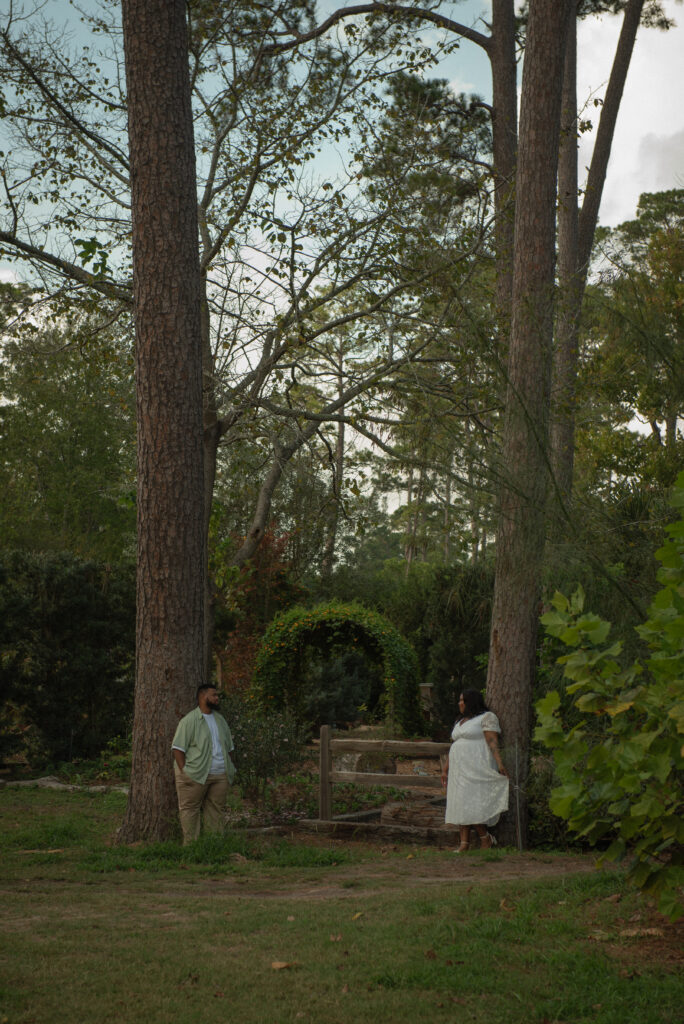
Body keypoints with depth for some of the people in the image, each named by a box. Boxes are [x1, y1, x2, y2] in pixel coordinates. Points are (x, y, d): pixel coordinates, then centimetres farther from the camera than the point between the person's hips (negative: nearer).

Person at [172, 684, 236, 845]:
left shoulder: (220, 720, 18)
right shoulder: (189, 720, -4)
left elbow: (229, 747, 23)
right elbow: (178, 748, -8)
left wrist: (230, 769, 14)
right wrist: (184, 771, -15)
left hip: (220, 775, 6)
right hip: (195, 775, -6)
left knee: (216, 810, 5)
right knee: (189, 809, -4)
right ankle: (189, 845, -1)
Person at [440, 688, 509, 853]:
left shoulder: (487, 717, -3)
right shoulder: (460, 722, 21)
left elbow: (493, 742, -14)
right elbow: (454, 747, 22)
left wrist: (499, 763, -23)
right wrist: (446, 770, 19)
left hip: (476, 769, -8)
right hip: (460, 769, 8)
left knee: (472, 805, -14)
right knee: (461, 806, 2)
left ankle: (485, 838, 0)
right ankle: (464, 844, 1)